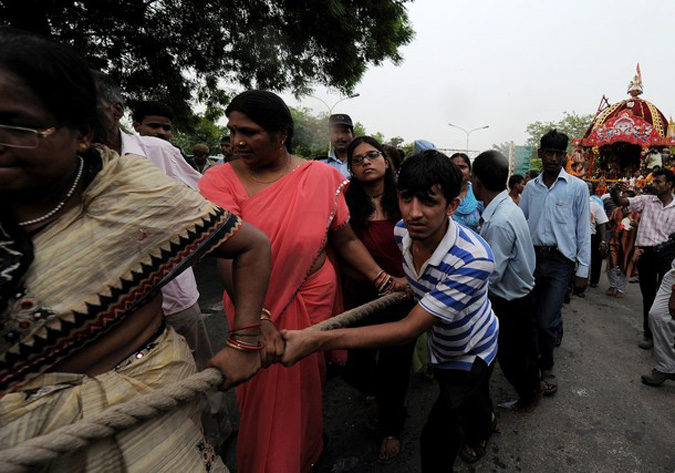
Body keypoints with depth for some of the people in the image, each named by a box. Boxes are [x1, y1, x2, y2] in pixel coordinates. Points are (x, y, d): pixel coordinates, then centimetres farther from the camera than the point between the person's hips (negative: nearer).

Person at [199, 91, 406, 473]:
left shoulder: (322, 176, -6)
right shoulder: (220, 181, -10)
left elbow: (345, 239, 1)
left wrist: (384, 281, -7)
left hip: (314, 302, 1)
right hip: (254, 307, 0)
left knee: (307, 387, 18)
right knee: (264, 398, 15)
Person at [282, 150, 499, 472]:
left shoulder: (474, 260, -41)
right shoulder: (402, 232, -23)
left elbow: (409, 329, -43)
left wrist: (316, 341, -50)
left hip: (470, 352, -5)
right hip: (441, 344, 6)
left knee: (437, 437, -12)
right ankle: (485, 421, 65)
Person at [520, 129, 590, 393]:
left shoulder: (577, 188, 0)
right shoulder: (531, 188, 8)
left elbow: (583, 231, 0)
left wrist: (583, 270, -3)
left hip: (560, 262, -3)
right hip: (532, 257, 3)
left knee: (546, 321, -6)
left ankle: (546, 367, 20)